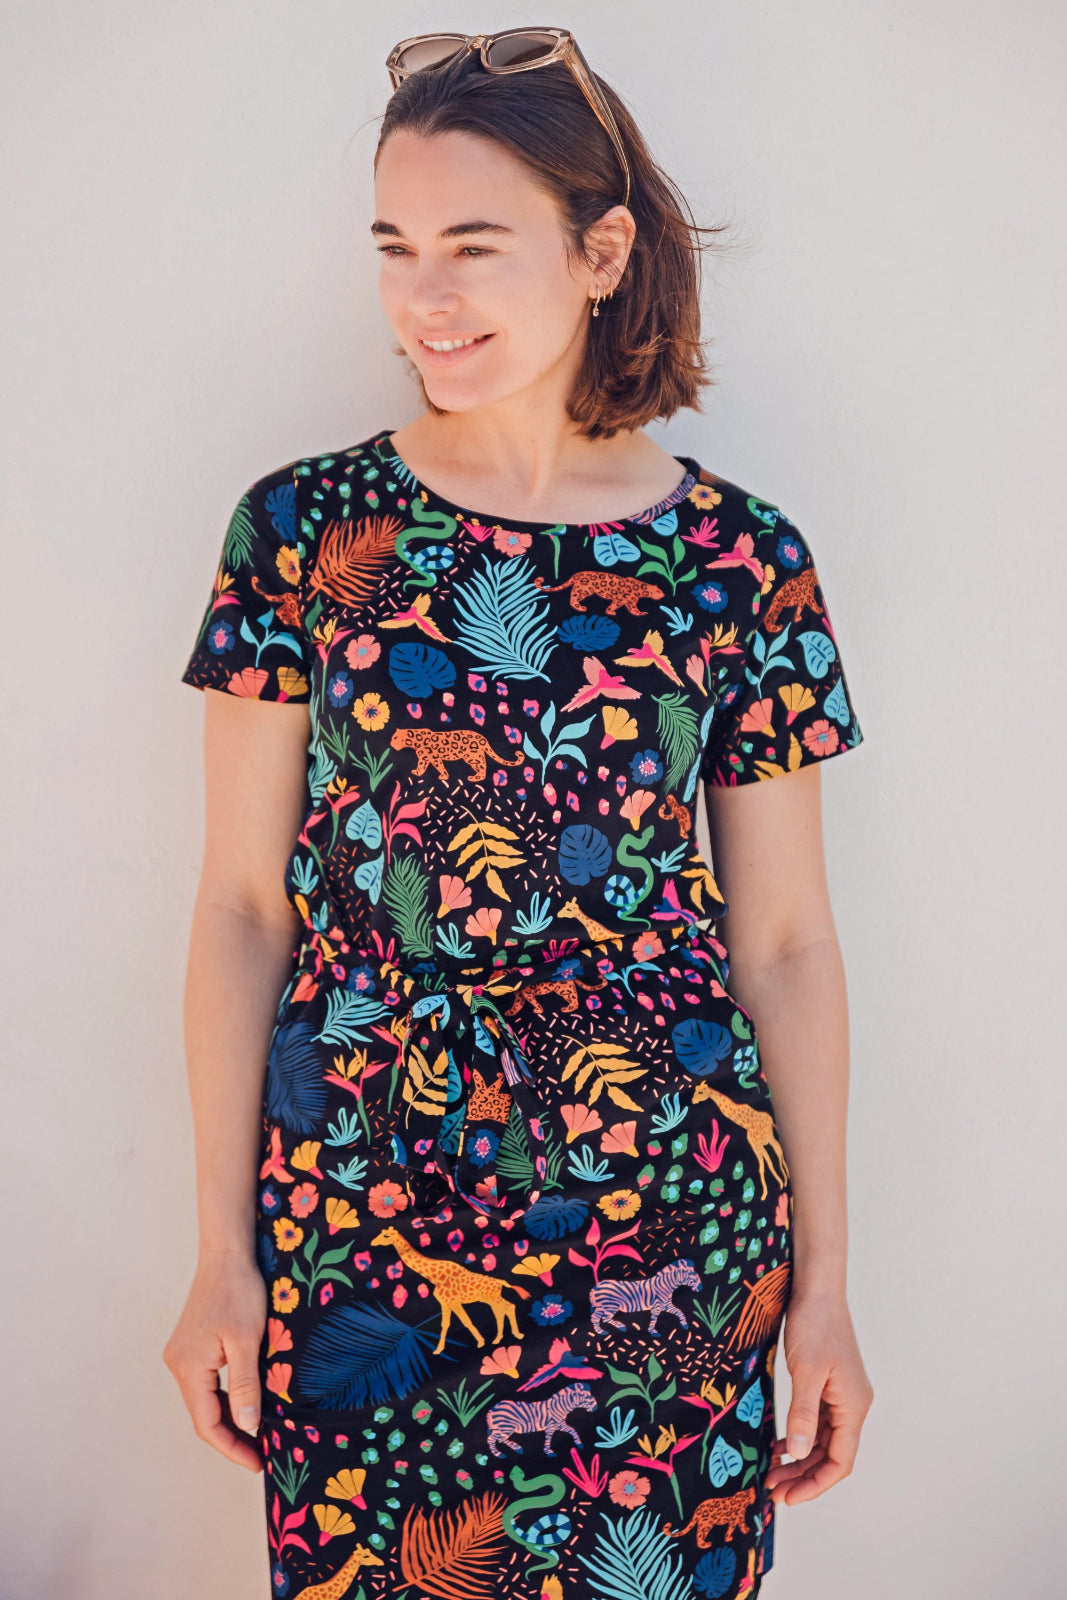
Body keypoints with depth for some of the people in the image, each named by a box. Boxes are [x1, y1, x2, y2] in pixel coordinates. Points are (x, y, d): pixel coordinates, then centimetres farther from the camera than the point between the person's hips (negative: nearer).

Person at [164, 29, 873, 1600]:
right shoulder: (300, 527, -3)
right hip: (357, 1214, 0)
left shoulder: (744, 562, -2)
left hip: (668, 1227, 0)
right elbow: (244, 905, -1)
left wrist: (824, 1281, 3)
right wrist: (224, 1249, -1)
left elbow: (786, 939, 1)